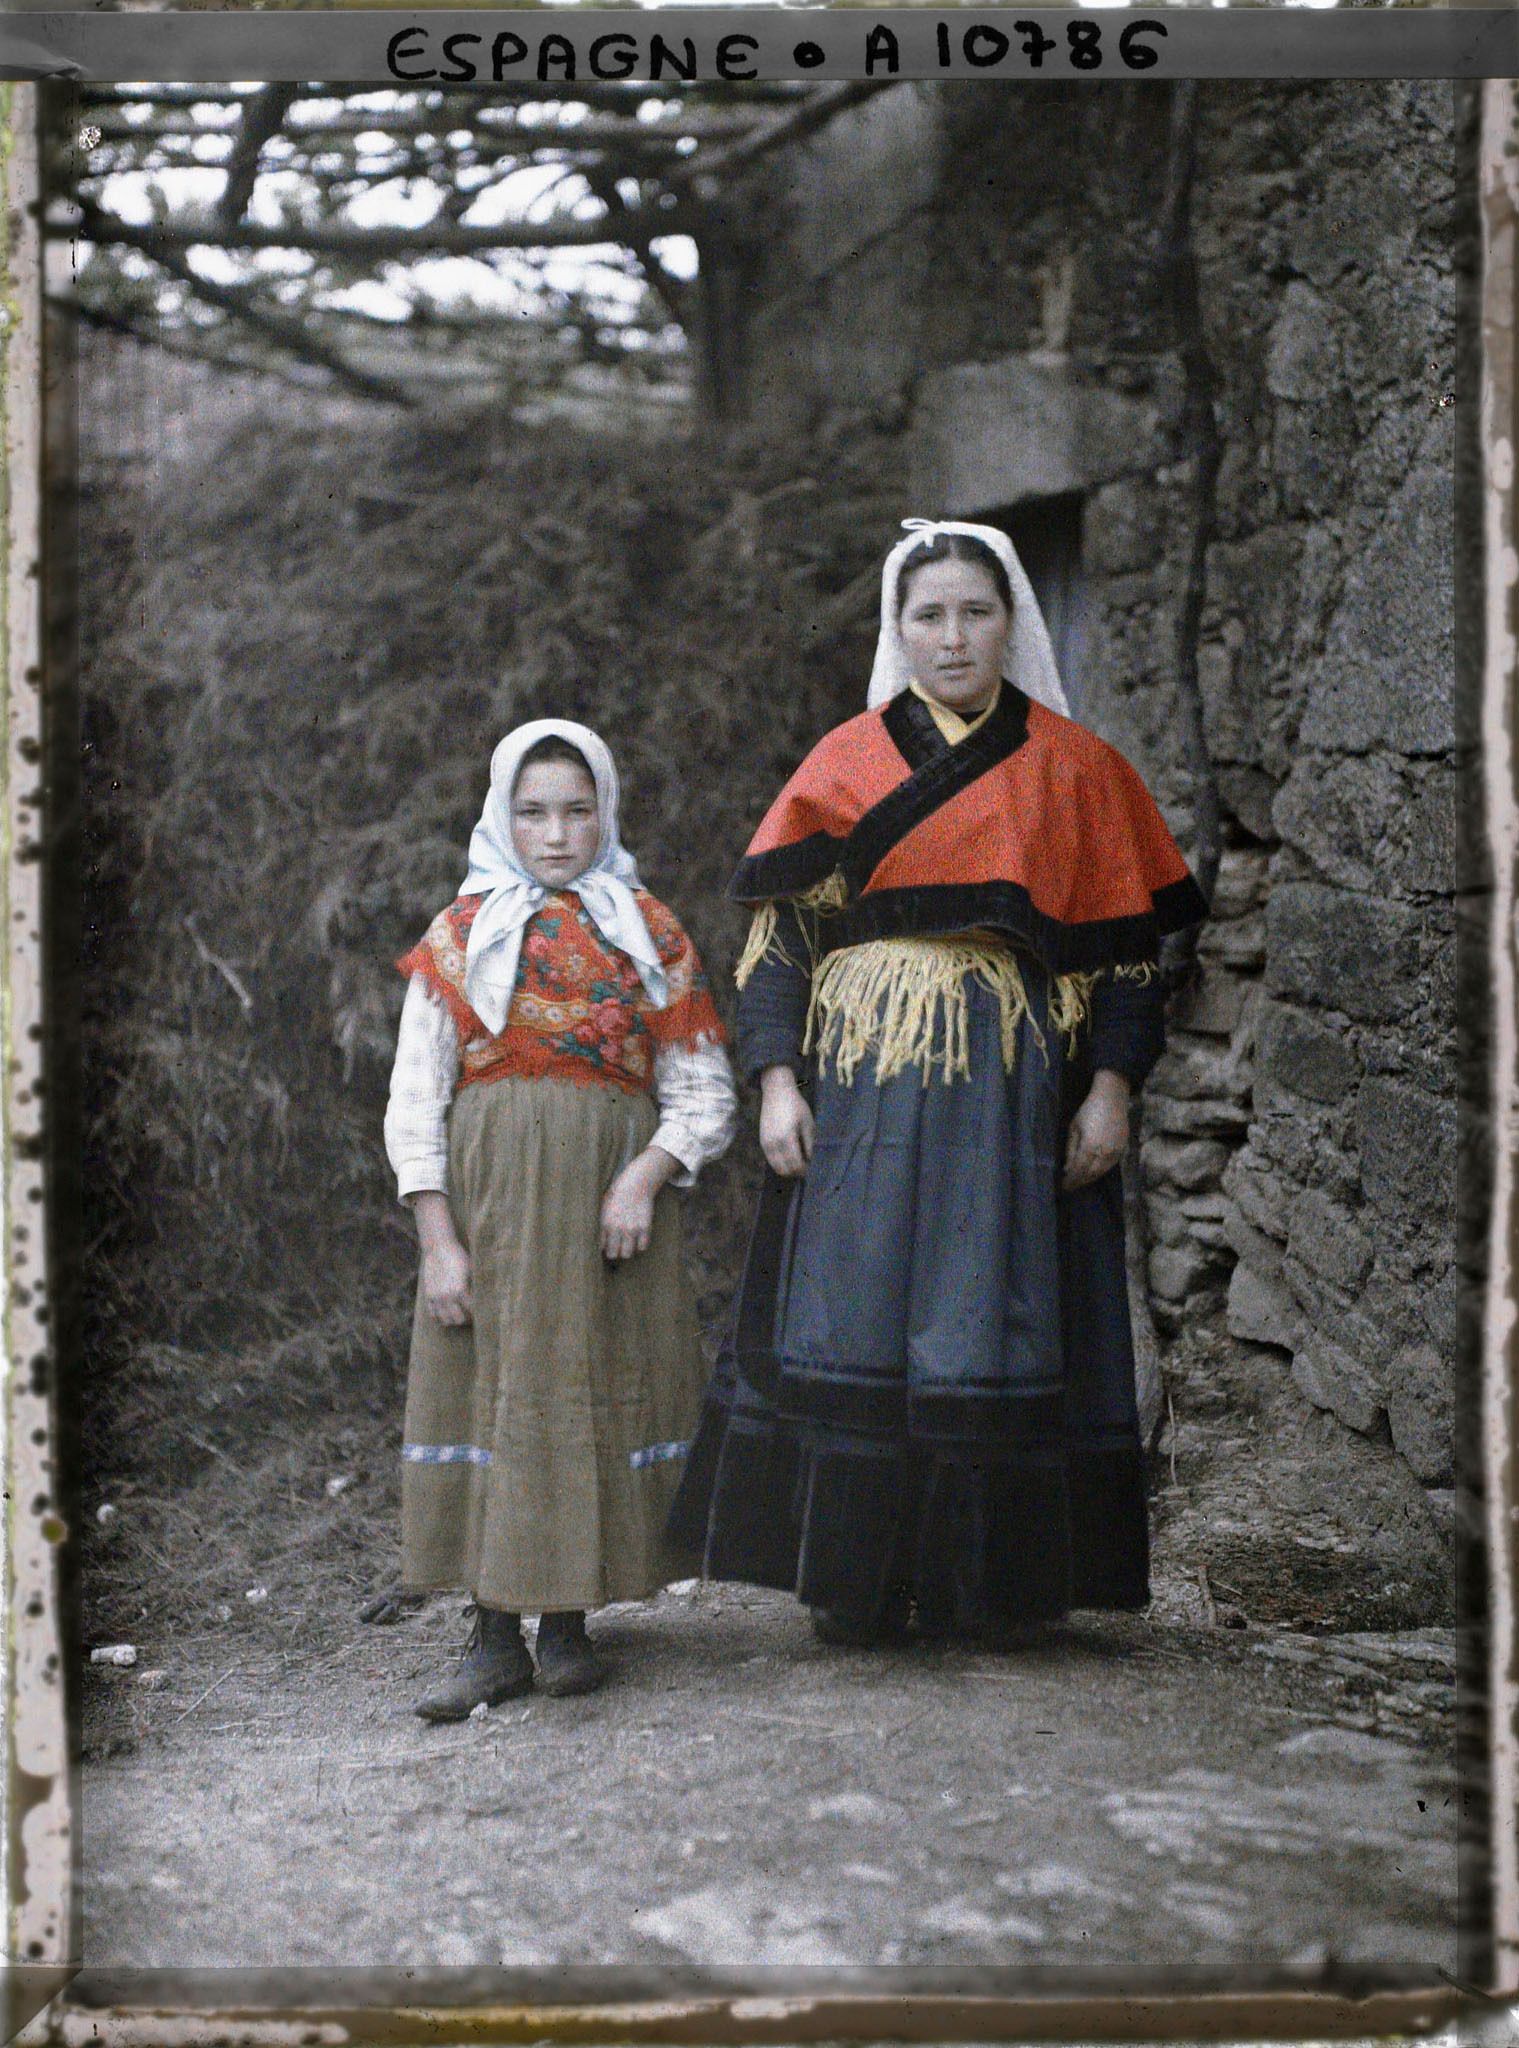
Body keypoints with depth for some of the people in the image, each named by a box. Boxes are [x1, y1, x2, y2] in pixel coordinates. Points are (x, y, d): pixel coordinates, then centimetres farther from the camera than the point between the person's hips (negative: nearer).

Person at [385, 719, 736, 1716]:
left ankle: (568, 1621, 9)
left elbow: (704, 1095, 7)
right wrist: (439, 1240, -5)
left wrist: (647, 1175, -12)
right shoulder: (462, 935, 10)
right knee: (489, 1385, -3)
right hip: (490, 1193, 0)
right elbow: (414, 1103, 5)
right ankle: (497, 1635, 2)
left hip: (613, 1195, 0)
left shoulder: (649, 933, 11)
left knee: (598, 1387, -1)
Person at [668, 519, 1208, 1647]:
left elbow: (1126, 941, 6)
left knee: (1000, 1323, -2)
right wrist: (778, 1079, -4)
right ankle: (856, 1578, 6)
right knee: (856, 1316, -2)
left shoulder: (1072, 768, 9)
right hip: (867, 1081, 1)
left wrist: (1112, 1085, -4)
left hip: (1015, 1087, 0)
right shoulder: (846, 763, 10)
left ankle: (1004, 1577, 7)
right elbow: (777, 932, 7)